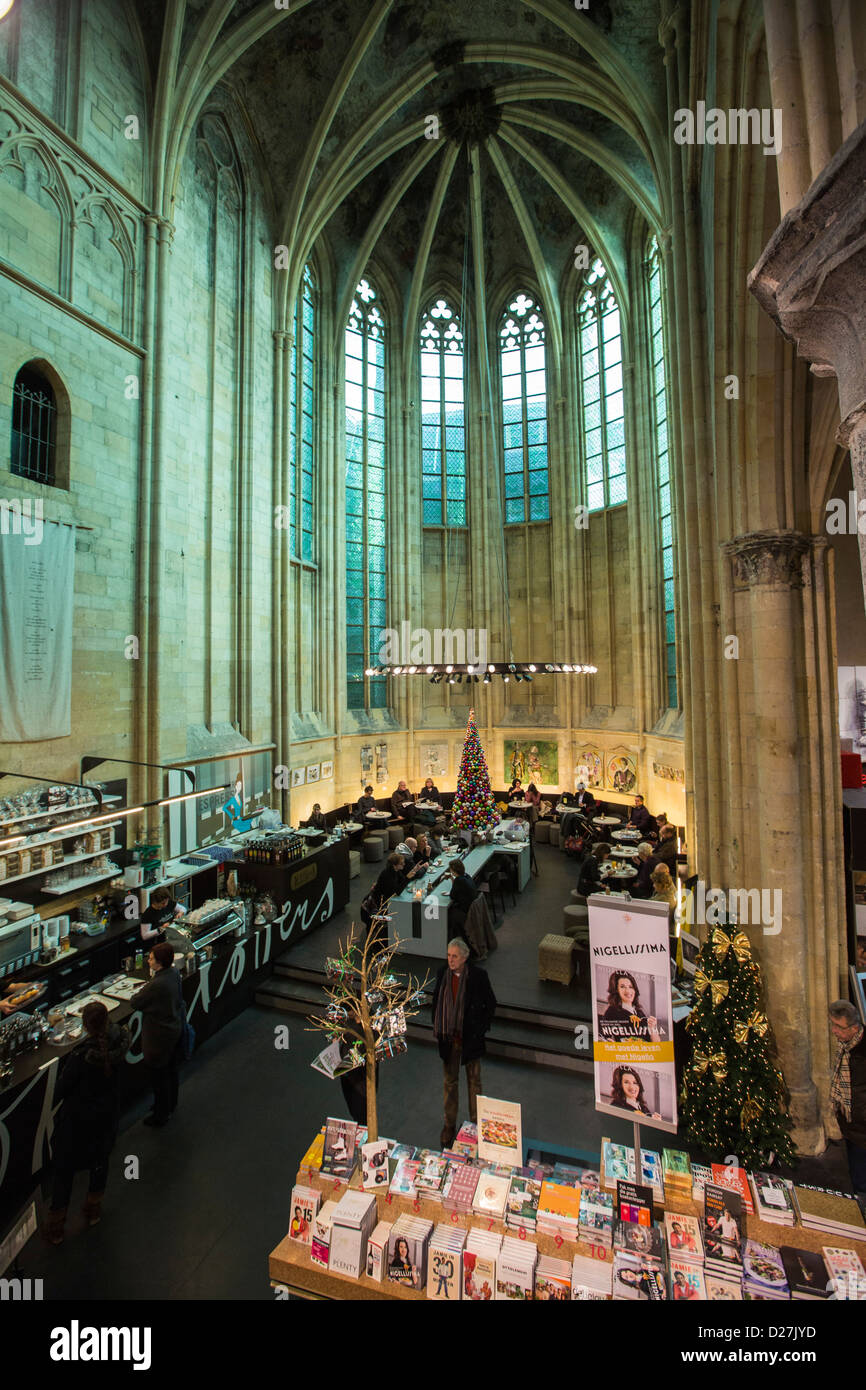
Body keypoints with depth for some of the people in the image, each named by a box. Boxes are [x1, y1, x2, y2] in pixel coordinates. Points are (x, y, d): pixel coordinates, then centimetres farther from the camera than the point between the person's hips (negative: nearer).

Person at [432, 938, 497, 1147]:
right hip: (448, 1038, 3)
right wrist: (436, 1027, 4)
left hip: (470, 1038, -2)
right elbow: (436, 1001, 7)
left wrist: (481, 1030, -8)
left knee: (474, 1081, 16)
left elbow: (491, 1004, -7)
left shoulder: (477, 976, -19)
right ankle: (449, 1125, 36)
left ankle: (476, 1124, 36)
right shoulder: (443, 974, -9)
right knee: (449, 1081, 17)